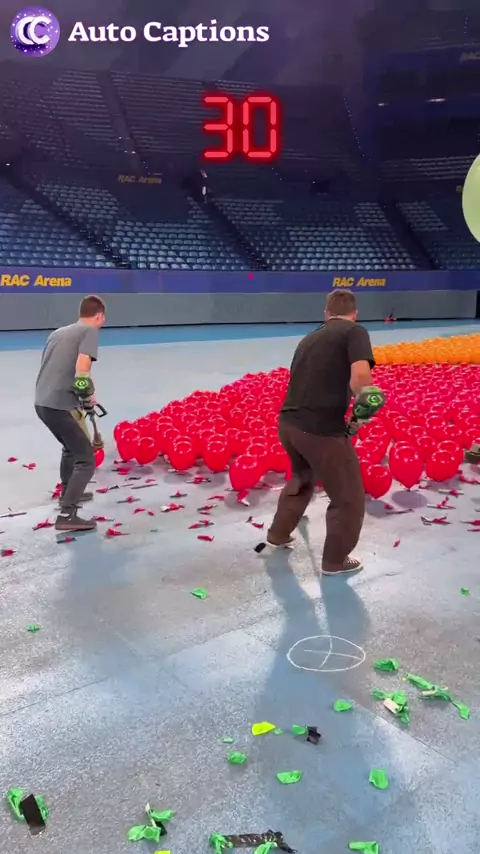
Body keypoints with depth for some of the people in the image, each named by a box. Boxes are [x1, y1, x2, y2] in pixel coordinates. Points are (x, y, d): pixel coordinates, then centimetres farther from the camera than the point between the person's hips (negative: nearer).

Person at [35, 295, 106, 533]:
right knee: (86, 459, -4)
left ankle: (68, 493, 46)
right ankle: (66, 515, -11)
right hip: (59, 405, -9)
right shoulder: (89, 331, -2)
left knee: (72, 446, 31)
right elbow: (82, 368, -18)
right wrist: (88, 393, -1)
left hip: (42, 402, 9)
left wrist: (82, 393, 26)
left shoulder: (58, 332, 21)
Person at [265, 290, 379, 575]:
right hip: (321, 428, -8)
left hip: (288, 423, 8)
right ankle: (335, 560, 27)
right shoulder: (355, 331, -4)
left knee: (302, 479, 35)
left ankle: (278, 533, 50)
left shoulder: (311, 338, 18)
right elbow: (361, 375, -24)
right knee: (349, 498, 13)